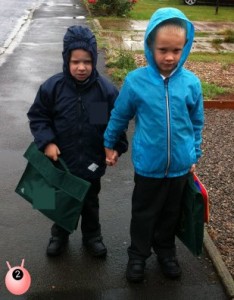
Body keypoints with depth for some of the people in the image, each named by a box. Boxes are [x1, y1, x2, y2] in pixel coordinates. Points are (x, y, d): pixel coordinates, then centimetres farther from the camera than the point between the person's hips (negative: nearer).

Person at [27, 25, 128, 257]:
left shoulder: (106, 89, -14)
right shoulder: (52, 86, -15)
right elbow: (37, 116, -4)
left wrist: (117, 147, -9)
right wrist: (46, 142, -16)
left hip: (92, 161, 0)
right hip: (61, 160, 0)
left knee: (90, 202, 20)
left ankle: (92, 236, 43)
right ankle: (59, 235, 45)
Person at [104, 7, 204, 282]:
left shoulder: (191, 83, -10)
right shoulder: (135, 81, -15)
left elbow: (197, 124, 4)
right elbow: (119, 117, 0)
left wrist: (194, 156, 10)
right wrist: (109, 145, 10)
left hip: (180, 166, 2)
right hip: (148, 165, -2)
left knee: (171, 212, 21)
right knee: (143, 214, 16)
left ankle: (166, 251, 45)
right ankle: (138, 255, 39)